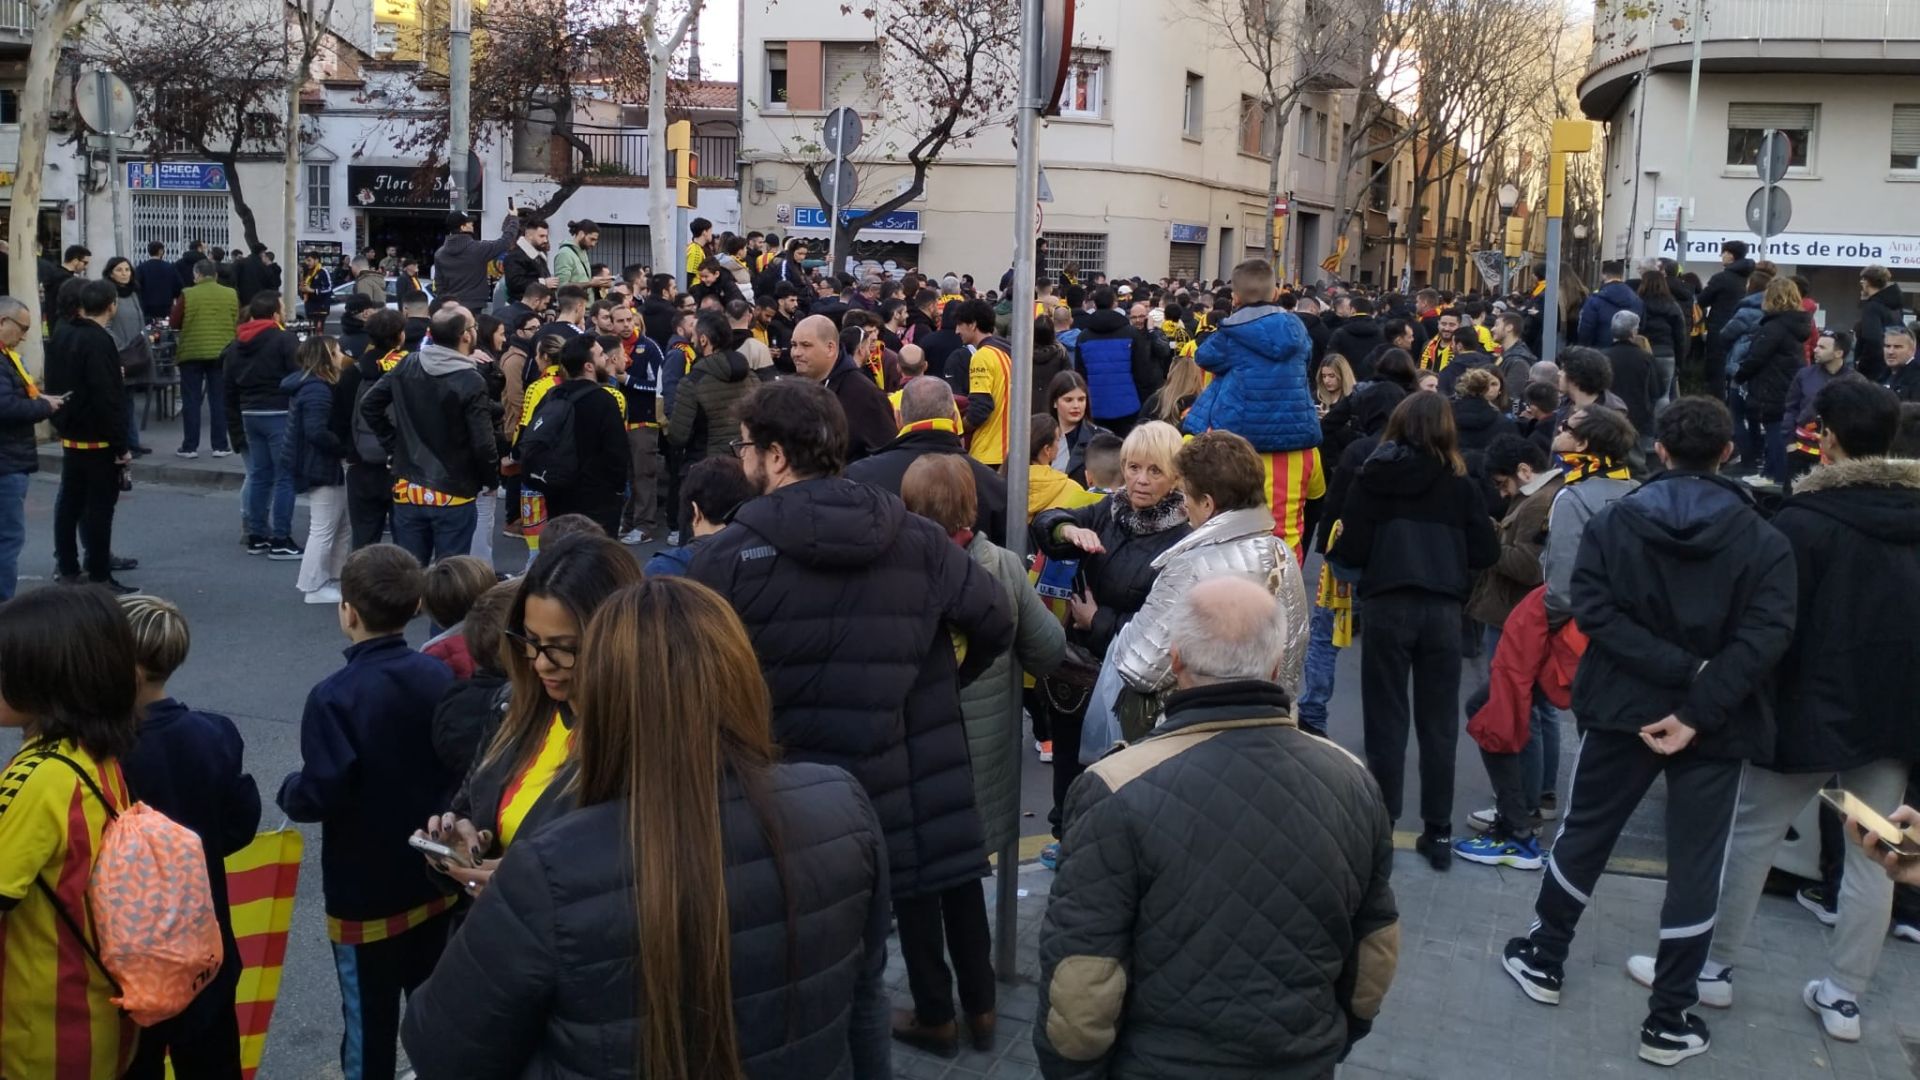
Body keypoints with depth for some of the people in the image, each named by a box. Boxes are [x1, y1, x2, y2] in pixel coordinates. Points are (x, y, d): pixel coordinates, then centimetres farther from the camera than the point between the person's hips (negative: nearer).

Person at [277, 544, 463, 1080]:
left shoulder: (335, 695, -22)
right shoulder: (439, 677, -5)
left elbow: (321, 795, -24)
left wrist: (288, 790, -3)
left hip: (365, 891, -5)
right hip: (433, 877, 6)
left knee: (370, 1017, 9)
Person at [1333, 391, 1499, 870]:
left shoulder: (1374, 477, -2)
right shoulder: (1461, 483, 2)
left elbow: (1351, 550, -7)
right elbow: (1486, 553, 0)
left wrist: (1338, 551, 15)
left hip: (1387, 605, -1)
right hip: (1442, 609, 1)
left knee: (1386, 721, 5)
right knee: (1439, 725, 9)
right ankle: (1438, 834, 14)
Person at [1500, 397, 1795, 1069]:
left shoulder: (1611, 523, -2)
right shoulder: (1765, 541, -4)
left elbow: (1594, 609, -13)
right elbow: (1765, 636, -17)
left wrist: (1679, 668, -15)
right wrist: (1699, 709, -19)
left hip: (1625, 708, 1)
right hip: (1717, 724, -1)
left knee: (1584, 835, 18)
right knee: (1696, 867, 7)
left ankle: (1545, 960, 32)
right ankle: (1669, 1020, 12)